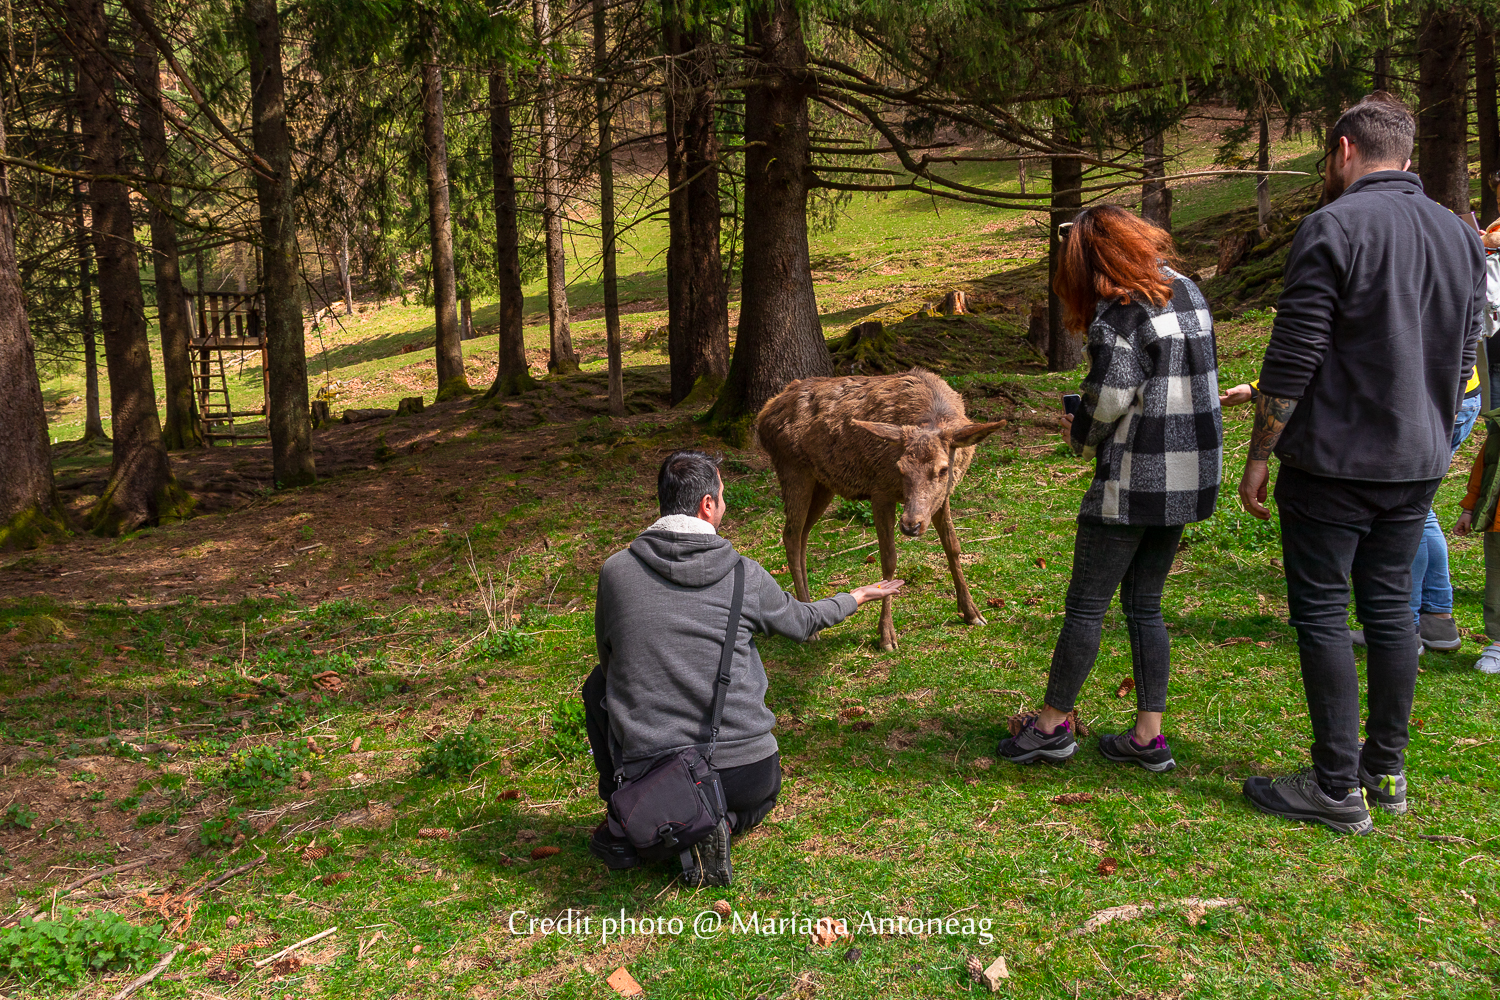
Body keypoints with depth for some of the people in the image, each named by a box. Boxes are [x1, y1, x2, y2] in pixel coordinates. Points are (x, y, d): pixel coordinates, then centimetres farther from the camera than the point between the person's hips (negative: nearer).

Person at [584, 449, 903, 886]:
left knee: (599, 684, 26)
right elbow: (803, 621, 19)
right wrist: (856, 597, 40)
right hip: (745, 774, 0)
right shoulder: (745, 576, -2)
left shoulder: (615, 571, -2)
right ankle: (721, 823, 1)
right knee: (763, 793, 38)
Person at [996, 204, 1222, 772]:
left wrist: (1081, 436, 2)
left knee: (1085, 605, 3)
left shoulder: (1120, 311, -13)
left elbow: (1109, 396, -19)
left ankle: (1052, 725, 14)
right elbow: (1200, 380, 16)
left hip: (1134, 480, -8)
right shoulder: (1190, 293, 12)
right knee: (1144, 605, 15)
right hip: (1188, 477, 8)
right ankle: (1148, 737, 18)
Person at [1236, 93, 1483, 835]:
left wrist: (1257, 457, -8)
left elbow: (1291, 362, -16)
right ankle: (1387, 771, 25)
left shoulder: (1333, 228, -13)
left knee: (1321, 614, 1)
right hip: (1418, 466, 7)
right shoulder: (1461, 236, 11)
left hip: (1333, 463, -7)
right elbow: (1460, 363, 16)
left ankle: (1337, 788, 6)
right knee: (1389, 607, 15)